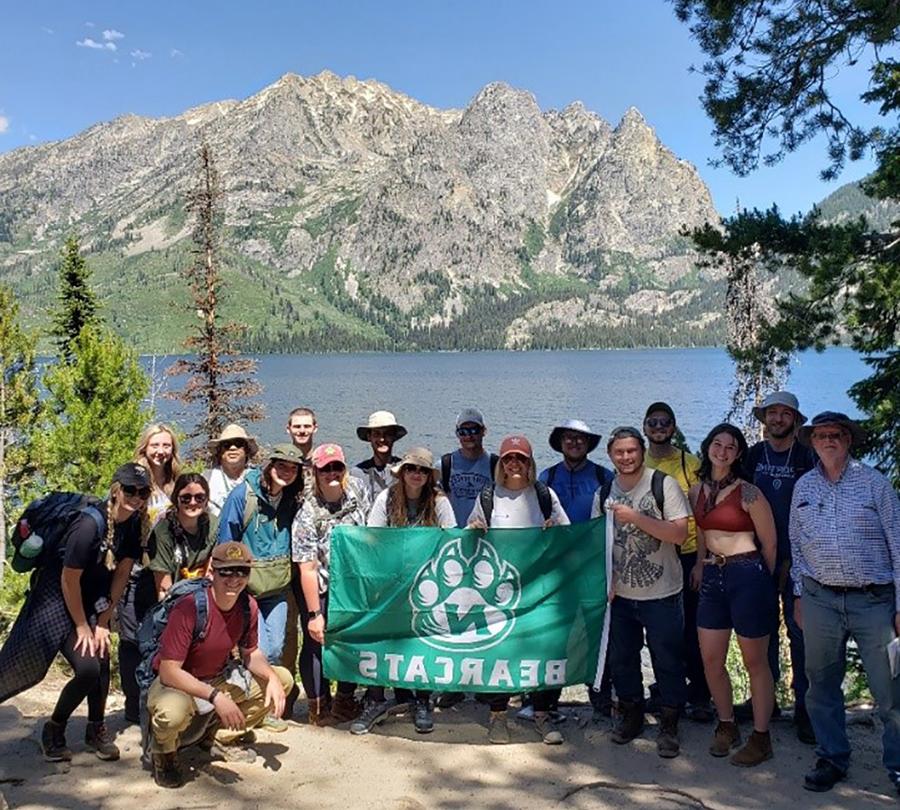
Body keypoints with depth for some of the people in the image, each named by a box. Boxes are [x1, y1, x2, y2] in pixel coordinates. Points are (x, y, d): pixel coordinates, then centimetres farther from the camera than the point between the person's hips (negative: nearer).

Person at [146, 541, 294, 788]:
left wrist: (272, 677, -13)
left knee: (283, 679, 0)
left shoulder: (248, 606, -9)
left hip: (219, 678, 7)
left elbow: (251, 653, 7)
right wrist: (215, 696, -36)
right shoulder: (189, 608, -29)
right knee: (173, 712, -40)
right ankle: (163, 751, -2)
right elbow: (168, 671, -29)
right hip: (176, 684, -6)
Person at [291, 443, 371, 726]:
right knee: (316, 644, 1)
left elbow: (367, 529, 8)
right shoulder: (308, 515, -25)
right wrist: (315, 614, -23)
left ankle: (345, 702, 29)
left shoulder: (357, 488, -10)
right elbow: (308, 569, -24)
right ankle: (319, 705, 20)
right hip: (320, 590, -5)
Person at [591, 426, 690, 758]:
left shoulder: (664, 485, -9)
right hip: (619, 594, 4)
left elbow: (679, 534, -17)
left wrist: (636, 517, -23)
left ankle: (669, 727, 22)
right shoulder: (604, 494, 4)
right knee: (621, 659, 15)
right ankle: (631, 715, 35)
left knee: (668, 662, 6)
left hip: (662, 594, -4)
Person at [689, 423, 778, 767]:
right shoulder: (697, 491, 6)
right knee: (711, 660, 9)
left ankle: (761, 738, 18)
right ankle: (727, 726, 29)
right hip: (713, 578, 6)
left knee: (755, 662, 5)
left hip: (747, 576, -6)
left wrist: (760, 581, 7)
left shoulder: (748, 493, -12)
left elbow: (769, 544, -3)